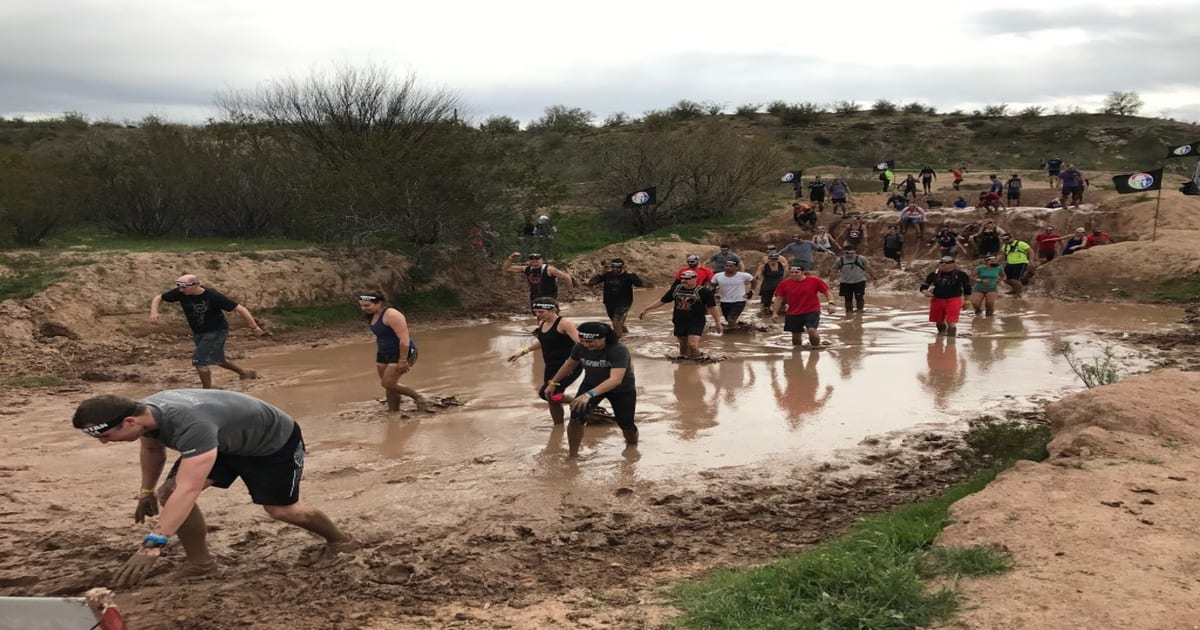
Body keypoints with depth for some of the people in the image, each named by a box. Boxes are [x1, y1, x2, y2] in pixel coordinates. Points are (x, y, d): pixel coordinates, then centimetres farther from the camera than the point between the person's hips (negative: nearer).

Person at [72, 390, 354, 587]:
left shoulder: (190, 425, -46)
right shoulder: (144, 412, -18)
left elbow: (188, 490, -54)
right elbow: (152, 449, 8)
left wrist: (153, 544, -59)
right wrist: (146, 491, 21)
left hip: (275, 441, -7)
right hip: (227, 441, 8)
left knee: (281, 510, 2)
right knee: (169, 493, -9)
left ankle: (339, 540, 30)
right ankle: (201, 564, 4)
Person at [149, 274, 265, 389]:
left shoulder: (213, 296, -28)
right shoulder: (181, 293, -15)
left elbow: (240, 309, -25)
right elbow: (158, 298, 0)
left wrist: (254, 327, -26)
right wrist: (154, 312, -21)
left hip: (216, 331, -7)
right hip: (198, 333, 7)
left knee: (200, 361, -16)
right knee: (215, 359, 22)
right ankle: (244, 372, 43)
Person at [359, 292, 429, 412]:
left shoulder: (392, 315, -22)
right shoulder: (374, 316, 7)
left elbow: (404, 339, -27)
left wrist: (403, 360, -27)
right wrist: (378, 358, 20)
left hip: (402, 353, -9)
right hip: (384, 354, 9)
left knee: (388, 383, -11)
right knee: (389, 385, 7)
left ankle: (418, 398, 3)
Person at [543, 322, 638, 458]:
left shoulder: (618, 351, -38)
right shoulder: (580, 347, -22)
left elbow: (616, 379, -48)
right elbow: (569, 364, 0)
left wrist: (590, 394, -59)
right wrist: (553, 383, 6)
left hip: (622, 390, -3)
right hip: (591, 383, 3)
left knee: (626, 424, 8)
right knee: (577, 417, -20)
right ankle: (572, 455, -7)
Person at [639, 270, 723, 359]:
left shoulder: (703, 291, -10)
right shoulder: (676, 289, 4)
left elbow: (712, 307, -5)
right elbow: (662, 301, 12)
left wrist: (718, 323, -8)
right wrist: (646, 309, 12)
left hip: (696, 323, -5)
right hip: (679, 322, 5)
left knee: (693, 344, -20)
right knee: (683, 345, 13)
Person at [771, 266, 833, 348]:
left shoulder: (814, 280, -8)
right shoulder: (784, 283, -3)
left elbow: (826, 291, -1)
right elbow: (779, 299, 3)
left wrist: (830, 303, -13)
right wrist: (775, 313, -2)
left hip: (812, 311, -3)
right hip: (793, 314, 3)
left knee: (812, 330, -21)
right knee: (796, 335, 10)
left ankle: (816, 346, 6)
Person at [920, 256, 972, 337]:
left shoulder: (960, 274, -6)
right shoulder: (934, 274, 0)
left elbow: (967, 288, 5)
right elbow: (923, 286, 5)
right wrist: (925, 292, -18)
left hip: (953, 300, -4)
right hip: (937, 300, 4)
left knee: (951, 322, -15)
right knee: (939, 322, 19)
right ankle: (941, 333, 47)